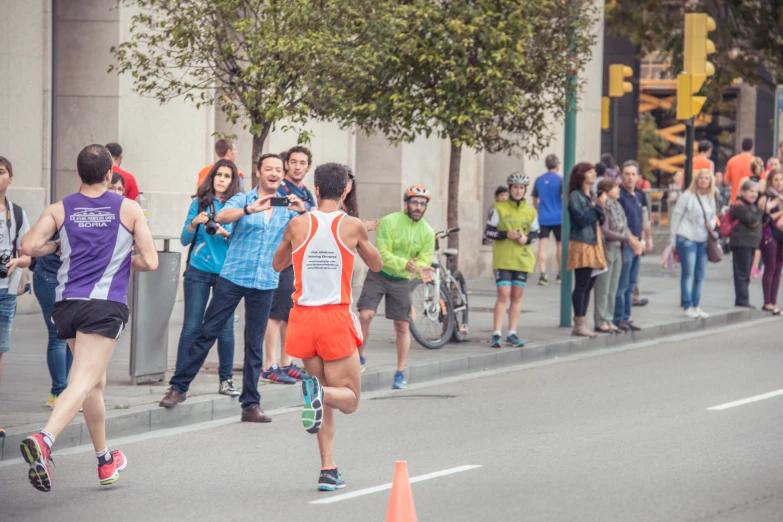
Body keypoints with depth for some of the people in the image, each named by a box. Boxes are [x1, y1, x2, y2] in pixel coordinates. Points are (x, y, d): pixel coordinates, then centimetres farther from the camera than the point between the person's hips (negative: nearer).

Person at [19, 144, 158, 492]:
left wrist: (56, 247, 13)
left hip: (66, 303, 4)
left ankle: (105, 462, 30)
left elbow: (29, 247, -6)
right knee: (83, 384, -14)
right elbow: (149, 262, 0)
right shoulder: (128, 209, 3)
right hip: (105, 305, -4)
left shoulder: (60, 210, 7)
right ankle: (43, 441, -39)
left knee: (96, 383, 20)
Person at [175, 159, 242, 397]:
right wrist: (194, 223, -13)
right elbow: (185, 240, 5)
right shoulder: (199, 203, 4)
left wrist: (225, 233, -17)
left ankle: (226, 380, 10)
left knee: (225, 327, 1)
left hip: (225, 273, 0)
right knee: (192, 326, 0)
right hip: (198, 272, 0)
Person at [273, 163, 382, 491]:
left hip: (304, 317, 3)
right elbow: (376, 265, 14)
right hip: (336, 317, -3)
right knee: (349, 399, 7)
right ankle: (320, 392, -28)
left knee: (324, 403, 15)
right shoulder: (352, 226, -4)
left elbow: (277, 264, 18)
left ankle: (328, 469, 6)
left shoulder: (298, 225, 0)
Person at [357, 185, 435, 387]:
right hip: (378, 275, -3)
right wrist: (405, 264, -32)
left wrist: (421, 269, -28)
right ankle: (360, 358, 3)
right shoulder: (389, 222, -14)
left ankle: (400, 372, 11)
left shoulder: (427, 232, -3)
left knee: (402, 326, 1)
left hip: (401, 281, 3)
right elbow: (382, 253, -19)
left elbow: (425, 259, -3)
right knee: (365, 315, -17)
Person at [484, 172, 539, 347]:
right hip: (503, 259, -3)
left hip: (522, 259, 3)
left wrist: (526, 239, -9)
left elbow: (535, 233, 14)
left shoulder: (530, 211, 8)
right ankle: (496, 334, -9)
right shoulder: (499, 208, 0)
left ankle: (512, 333, 14)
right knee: (503, 294, -11)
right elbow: (488, 231, -1)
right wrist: (506, 234, -16)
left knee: (517, 296, 6)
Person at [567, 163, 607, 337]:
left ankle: (581, 324, 11)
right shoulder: (576, 196, -7)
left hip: (594, 244, 9)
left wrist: (601, 208, 1)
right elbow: (582, 219, -17)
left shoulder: (590, 197, 19)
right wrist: (598, 206, -13)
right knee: (581, 285, -8)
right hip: (581, 245, -9)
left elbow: (600, 221, 19)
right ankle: (579, 325, -7)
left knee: (589, 285, 8)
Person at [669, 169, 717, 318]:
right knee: (688, 273, -6)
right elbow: (676, 217, -5)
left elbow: (713, 216, 24)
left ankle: (696, 306, 16)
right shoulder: (687, 196, -6)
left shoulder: (711, 199, 11)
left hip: (703, 240, 6)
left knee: (700, 275, 8)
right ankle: (688, 306, -2)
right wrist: (673, 241, -6)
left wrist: (711, 224, -2)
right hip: (687, 238, -6)